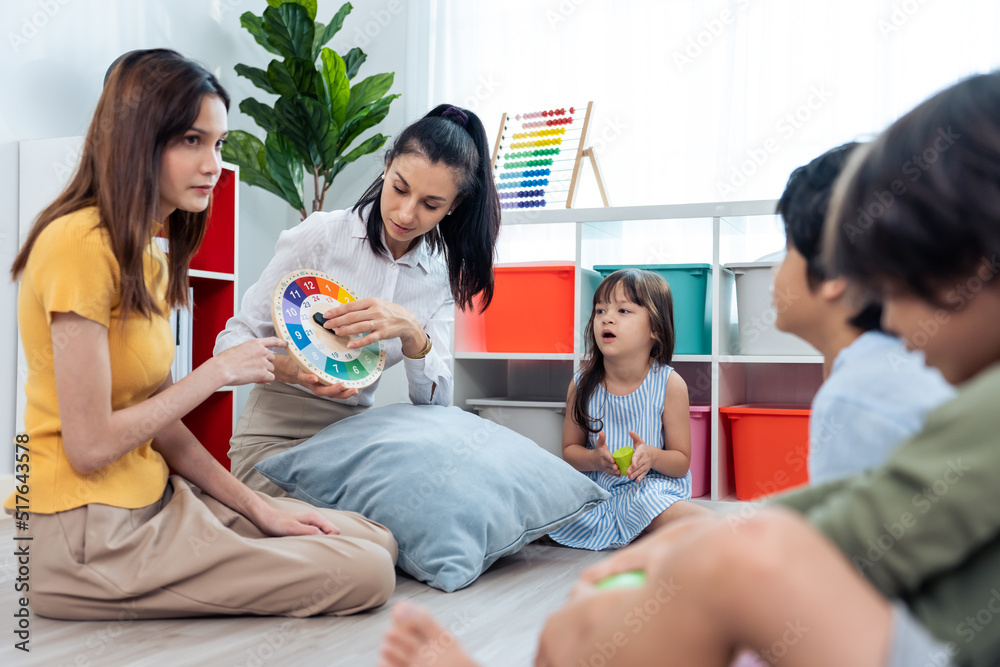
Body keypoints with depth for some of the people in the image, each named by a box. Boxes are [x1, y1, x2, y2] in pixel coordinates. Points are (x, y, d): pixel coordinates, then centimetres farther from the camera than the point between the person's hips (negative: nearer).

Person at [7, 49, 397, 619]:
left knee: (376, 541, 0)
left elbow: (156, 418, 10)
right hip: (89, 538, -8)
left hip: (152, 500, 8)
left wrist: (257, 506, 3)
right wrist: (214, 374, -11)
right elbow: (89, 446, -19)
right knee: (367, 576, -12)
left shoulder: (148, 252, 12)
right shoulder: (81, 243, -18)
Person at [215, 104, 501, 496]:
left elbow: (436, 401, -5)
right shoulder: (320, 235, -10)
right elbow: (232, 340, -9)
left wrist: (412, 333, -26)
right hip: (274, 436, -4)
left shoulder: (440, 276, 3)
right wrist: (284, 368, -32)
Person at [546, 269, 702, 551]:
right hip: (595, 486, 2)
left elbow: (682, 462, -4)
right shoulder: (582, 385, -2)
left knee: (668, 516, -34)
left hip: (651, 485, -2)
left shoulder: (670, 385, -10)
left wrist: (652, 456, -27)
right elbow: (569, 450, 5)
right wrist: (595, 459, -18)